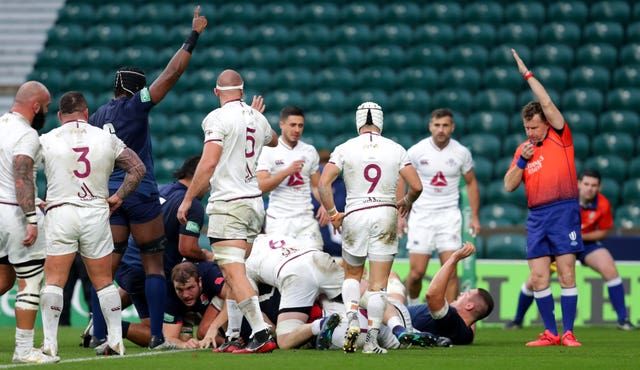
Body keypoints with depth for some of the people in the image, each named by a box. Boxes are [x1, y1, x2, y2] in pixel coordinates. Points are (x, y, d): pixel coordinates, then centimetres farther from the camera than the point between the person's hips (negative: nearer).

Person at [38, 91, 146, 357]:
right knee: (104, 282, 10)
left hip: (59, 212, -2)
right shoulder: (106, 138, 8)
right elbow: (138, 168, 9)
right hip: (96, 213, 2)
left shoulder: (47, 140, 2)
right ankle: (116, 341, 9)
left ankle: (49, 343, -9)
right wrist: (118, 196, 11)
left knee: (53, 281, -1)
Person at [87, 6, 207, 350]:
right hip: (140, 193, -5)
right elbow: (171, 74, -10)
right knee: (153, 263, 3)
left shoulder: (97, 116, 11)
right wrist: (193, 35, -5)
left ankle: (98, 334, -2)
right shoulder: (135, 106, -7)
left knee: (106, 266, 5)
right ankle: (157, 334, -2)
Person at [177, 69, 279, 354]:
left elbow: (209, 163, -18)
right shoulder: (257, 119, 12)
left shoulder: (218, 118, -10)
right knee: (233, 272, 15)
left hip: (228, 202, -8)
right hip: (255, 202, 8)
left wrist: (187, 199, -11)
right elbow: (274, 141, 35)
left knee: (234, 272, -12)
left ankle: (261, 333, -22)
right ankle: (232, 336, 15)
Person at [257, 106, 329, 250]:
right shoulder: (269, 151, 0)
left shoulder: (310, 152, 13)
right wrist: (287, 171, -19)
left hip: (306, 218, 3)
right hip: (279, 220, -3)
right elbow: (262, 187, -9)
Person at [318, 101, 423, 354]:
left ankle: (352, 319, -4)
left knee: (352, 274, 20)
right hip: (386, 214, 0)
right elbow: (416, 186, -1)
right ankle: (372, 340, -1)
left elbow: (323, 184, -8)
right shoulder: (395, 150, 2)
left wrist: (333, 214, 4)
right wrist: (406, 201, 20)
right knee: (378, 284, 3)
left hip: (355, 215, 0)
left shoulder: (345, 149, -1)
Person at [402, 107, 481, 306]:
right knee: (416, 272, -3)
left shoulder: (462, 153, -1)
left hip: (449, 215, 1)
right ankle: (413, 307, 24)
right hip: (421, 214, -1)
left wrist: (474, 217, 8)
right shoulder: (416, 151, -4)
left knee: (450, 271, -10)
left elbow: (471, 183, 12)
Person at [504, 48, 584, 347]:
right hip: (536, 217, 5)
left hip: (564, 211, -5)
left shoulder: (560, 138, 2)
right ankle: (550, 333, 6)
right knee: (538, 277, -1)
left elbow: (547, 104, -9)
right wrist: (522, 160, -4)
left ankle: (568, 333, -4)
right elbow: (509, 186, 10)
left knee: (566, 275, -6)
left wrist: (527, 75, -4)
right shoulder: (523, 149, 14)